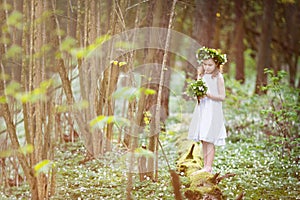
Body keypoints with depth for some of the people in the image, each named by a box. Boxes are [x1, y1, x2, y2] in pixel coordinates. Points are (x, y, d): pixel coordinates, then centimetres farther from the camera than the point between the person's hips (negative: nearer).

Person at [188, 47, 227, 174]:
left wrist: (208, 94, -19)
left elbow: (222, 97, -8)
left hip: (213, 111, -6)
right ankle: (206, 166, 12)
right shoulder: (201, 76, 10)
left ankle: (208, 167, -9)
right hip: (201, 110, 6)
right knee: (203, 141, 7)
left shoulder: (218, 77, -6)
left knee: (209, 140, -9)